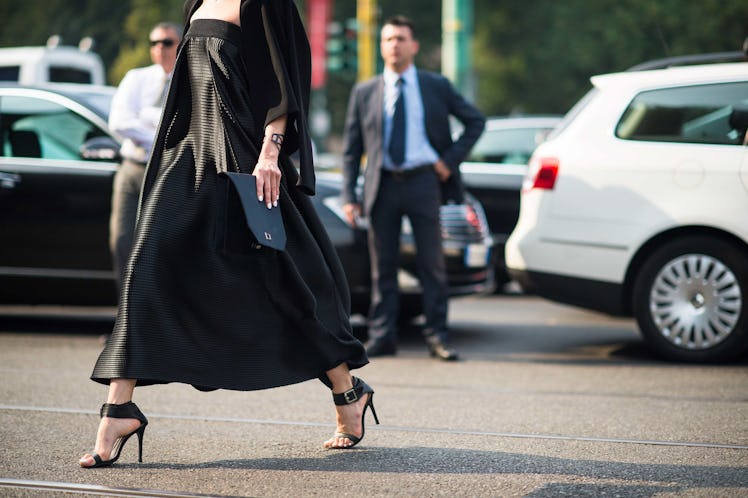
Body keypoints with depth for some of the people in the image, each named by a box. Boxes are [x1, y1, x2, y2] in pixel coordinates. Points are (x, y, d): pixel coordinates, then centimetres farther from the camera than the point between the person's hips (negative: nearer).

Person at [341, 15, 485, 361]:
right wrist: (349, 196, 0)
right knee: (382, 265, 3)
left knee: (431, 263, 0)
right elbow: (351, 148, 8)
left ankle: (437, 336, 5)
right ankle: (381, 336, 8)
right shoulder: (364, 93, 9)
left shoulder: (436, 86, 7)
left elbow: (475, 121, 12)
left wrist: (451, 159, 0)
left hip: (423, 181, -1)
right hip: (382, 186, 1)